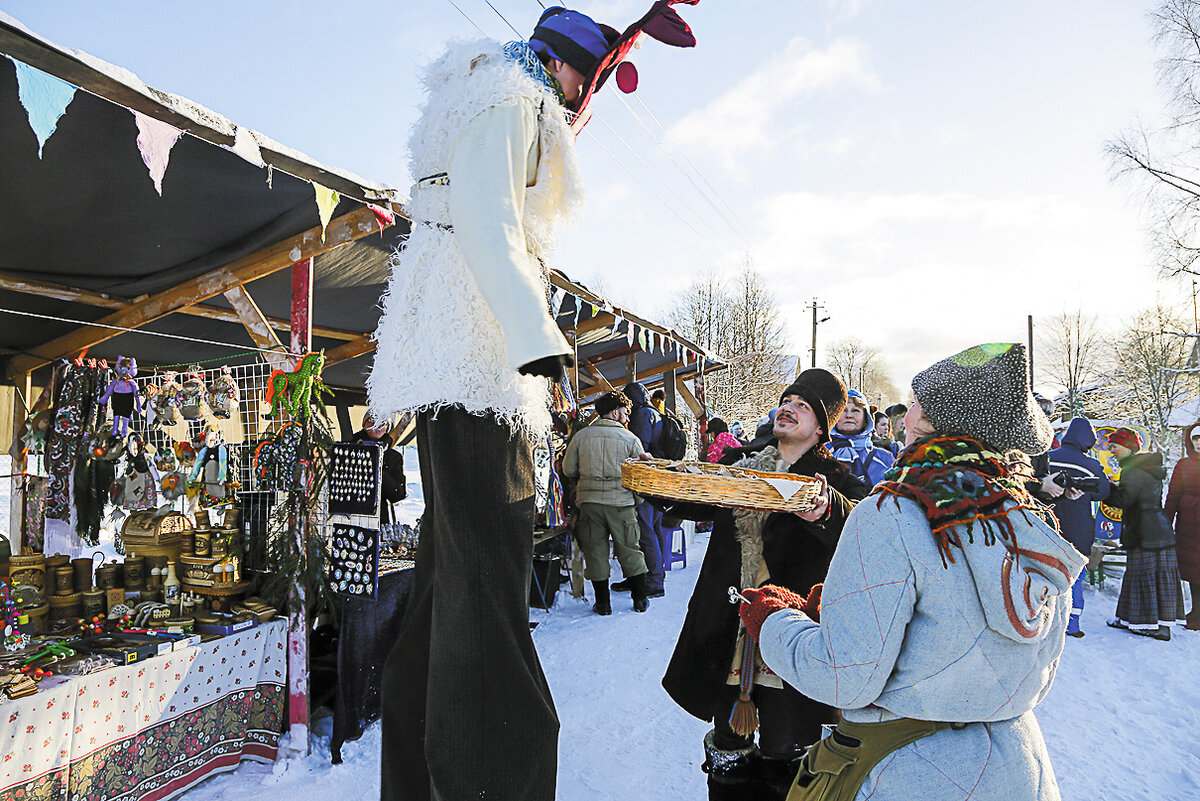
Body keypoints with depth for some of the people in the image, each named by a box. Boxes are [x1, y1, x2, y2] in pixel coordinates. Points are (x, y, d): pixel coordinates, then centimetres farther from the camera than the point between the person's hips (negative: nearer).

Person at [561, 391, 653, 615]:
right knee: (629, 551, 11)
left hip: (589, 502, 1)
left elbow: (568, 469, 6)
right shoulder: (630, 439, -1)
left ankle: (603, 603, 15)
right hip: (621, 503, -1)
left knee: (595, 552, 9)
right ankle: (640, 600, 19)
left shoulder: (580, 436, 4)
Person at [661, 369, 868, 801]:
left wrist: (827, 509, -46)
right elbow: (693, 503, 15)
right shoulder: (739, 462, 9)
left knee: (781, 757, 5)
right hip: (726, 632, 4)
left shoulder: (834, 479, -5)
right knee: (727, 749, 16)